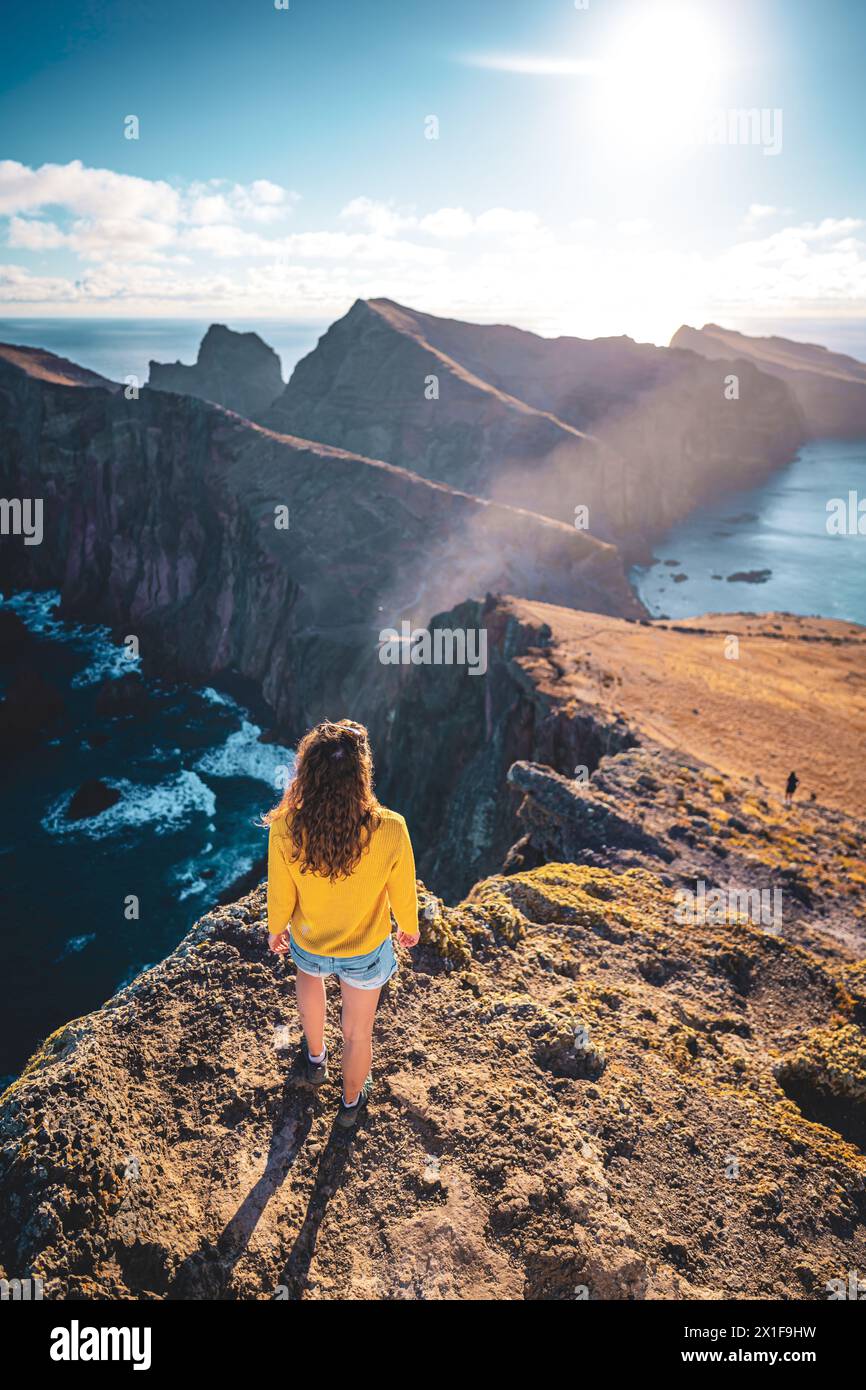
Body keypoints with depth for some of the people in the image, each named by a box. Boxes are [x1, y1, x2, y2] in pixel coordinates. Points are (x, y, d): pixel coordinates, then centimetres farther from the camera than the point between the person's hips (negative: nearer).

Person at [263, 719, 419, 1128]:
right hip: (366, 953, -1)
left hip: (309, 944, 1)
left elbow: (280, 895, -13)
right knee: (358, 1032, 26)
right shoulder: (389, 830, -35)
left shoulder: (285, 829, -32)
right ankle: (351, 1101, 54)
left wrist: (276, 930, 9)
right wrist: (409, 927, 7)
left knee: (308, 973, 39)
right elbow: (403, 894, -15)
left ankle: (316, 1057, 60)